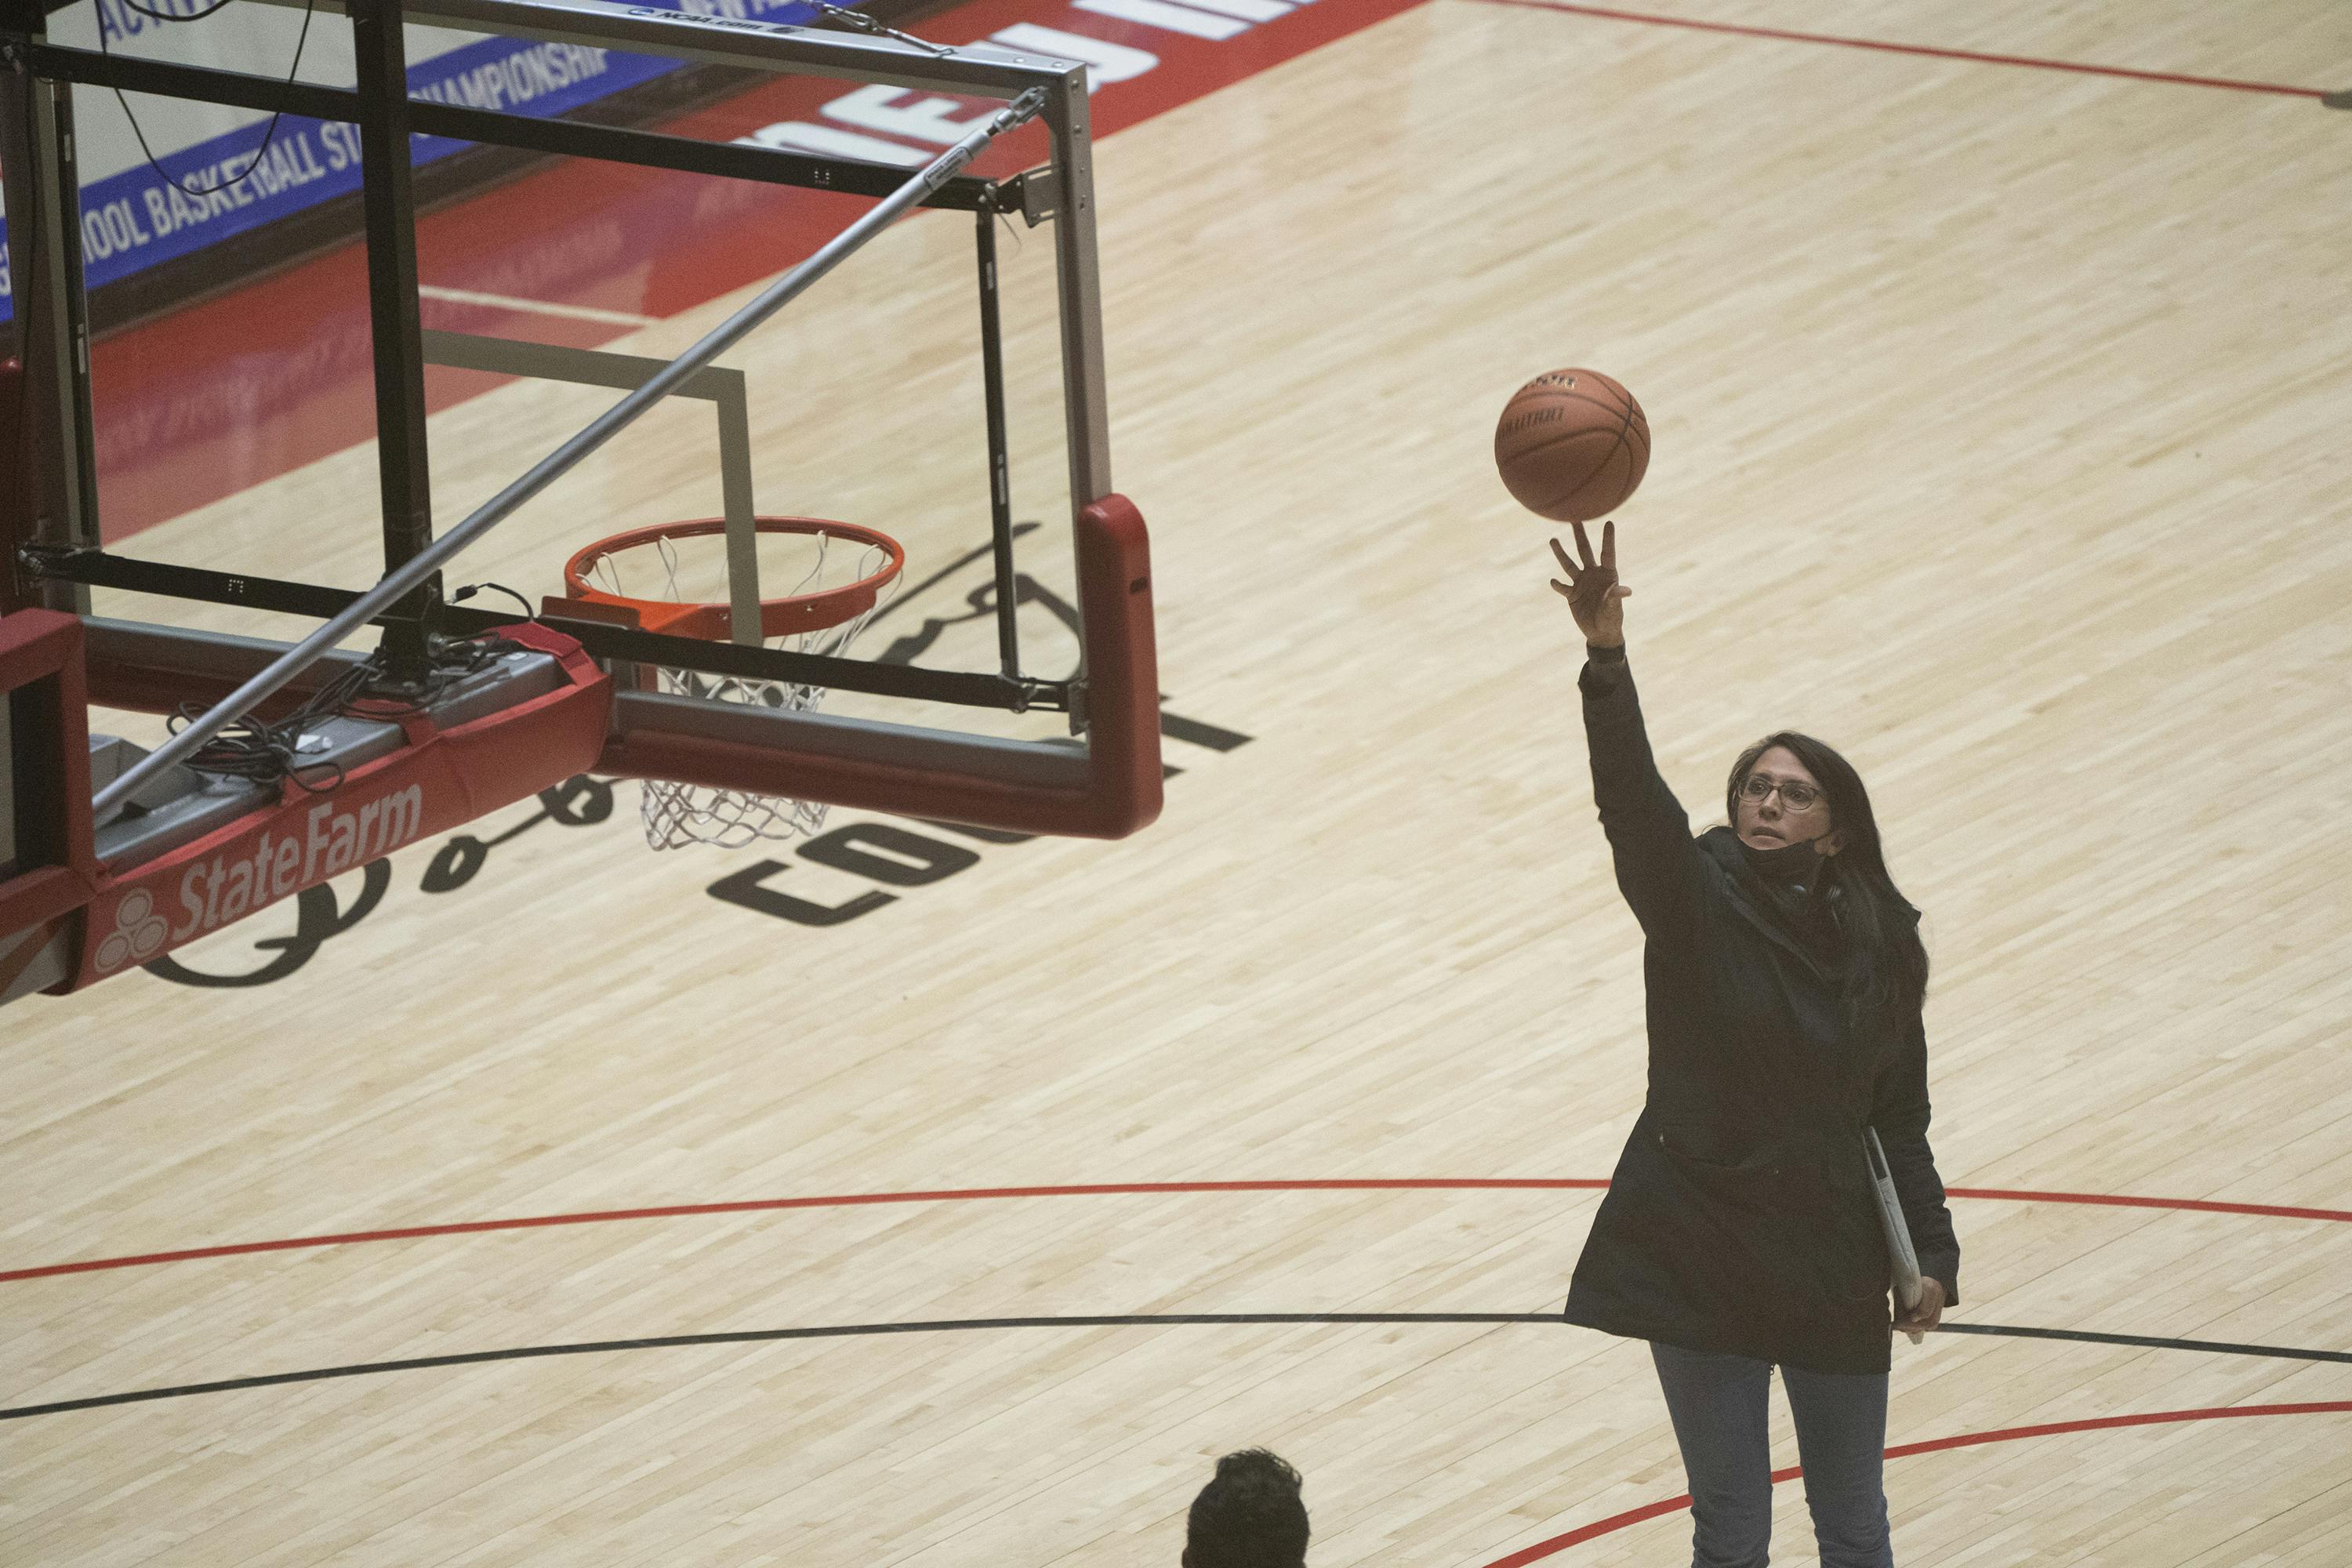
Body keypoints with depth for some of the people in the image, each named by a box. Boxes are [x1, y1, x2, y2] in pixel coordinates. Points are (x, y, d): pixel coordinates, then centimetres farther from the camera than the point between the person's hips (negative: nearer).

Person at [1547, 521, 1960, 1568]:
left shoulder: (1878, 943, -1)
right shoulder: (1694, 902, -9)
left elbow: (1899, 1118, 7)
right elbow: (1631, 797, -28)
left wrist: (1932, 1254, -3)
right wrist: (1607, 660, -44)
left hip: (1834, 1260, 2)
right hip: (1701, 1249, -2)